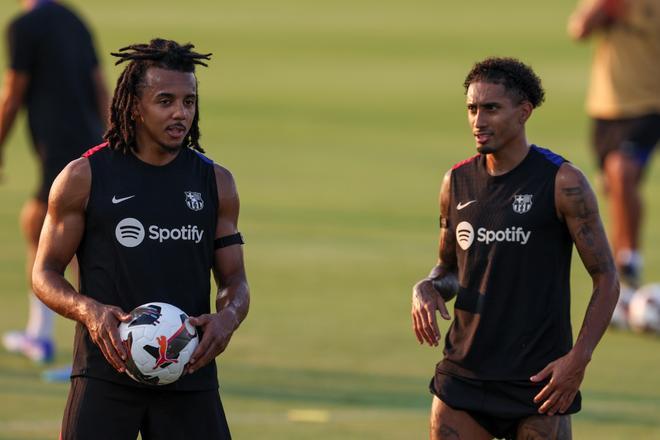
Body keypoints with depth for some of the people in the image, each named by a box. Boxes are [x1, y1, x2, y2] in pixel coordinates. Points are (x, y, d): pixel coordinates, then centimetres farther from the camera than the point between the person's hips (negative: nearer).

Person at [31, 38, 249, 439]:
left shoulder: (215, 182, 9)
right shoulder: (84, 178, 1)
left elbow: (234, 278, 14)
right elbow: (45, 273, 4)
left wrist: (227, 317, -10)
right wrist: (88, 311, -17)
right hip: (107, 369, -3)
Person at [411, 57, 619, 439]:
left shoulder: (562, 182, -7)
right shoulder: (457, 182, 9)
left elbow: (607, 278, -5)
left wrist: (579, 358, -16)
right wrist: (427, 289, -3)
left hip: (539, 378, -4)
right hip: (464, 375, 5)